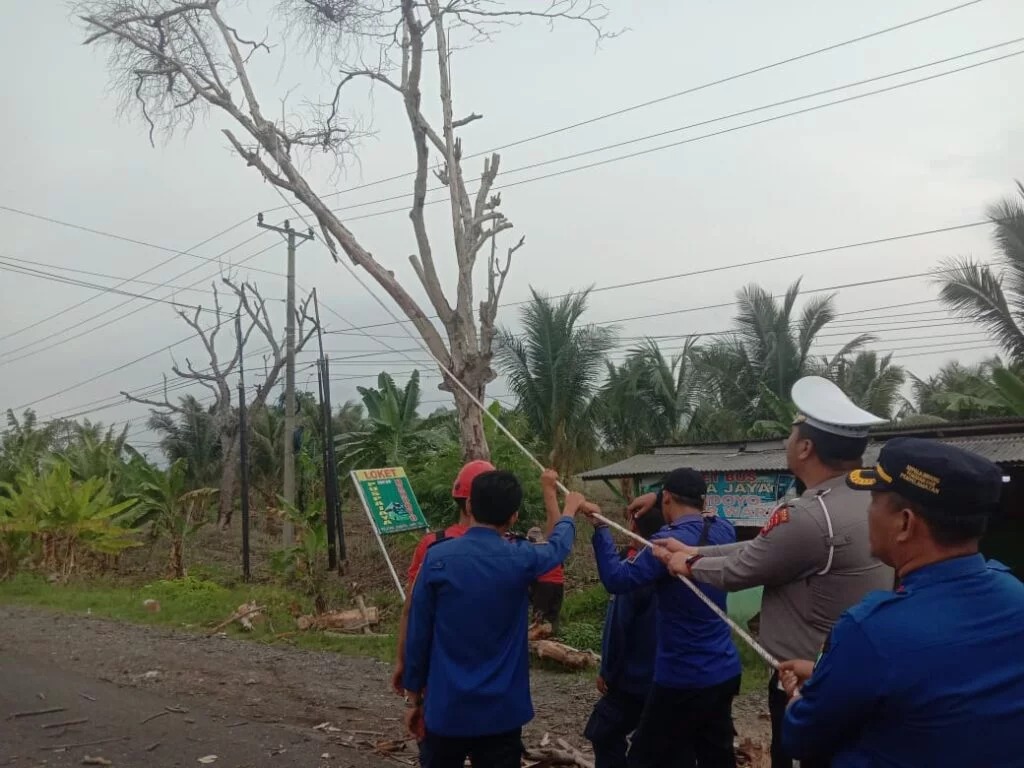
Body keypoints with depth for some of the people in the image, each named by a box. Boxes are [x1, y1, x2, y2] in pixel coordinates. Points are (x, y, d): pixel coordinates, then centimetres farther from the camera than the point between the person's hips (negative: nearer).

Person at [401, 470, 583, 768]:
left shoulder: (437, 557, -11)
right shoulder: (521, 559, -8)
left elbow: (418, 634, -5)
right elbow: (558, 546, 14)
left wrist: (413, 696, 8)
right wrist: (570, 510, 35)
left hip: (446, 709, 0)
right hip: (502, 712, 0)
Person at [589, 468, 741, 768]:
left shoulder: (668, 542, -21)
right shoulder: (724, 531, 1)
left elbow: (617, 580, -25)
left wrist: (600, 528, -17)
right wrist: (653, 499, 24)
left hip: (684, 679, -7)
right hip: (724, 672, 7)